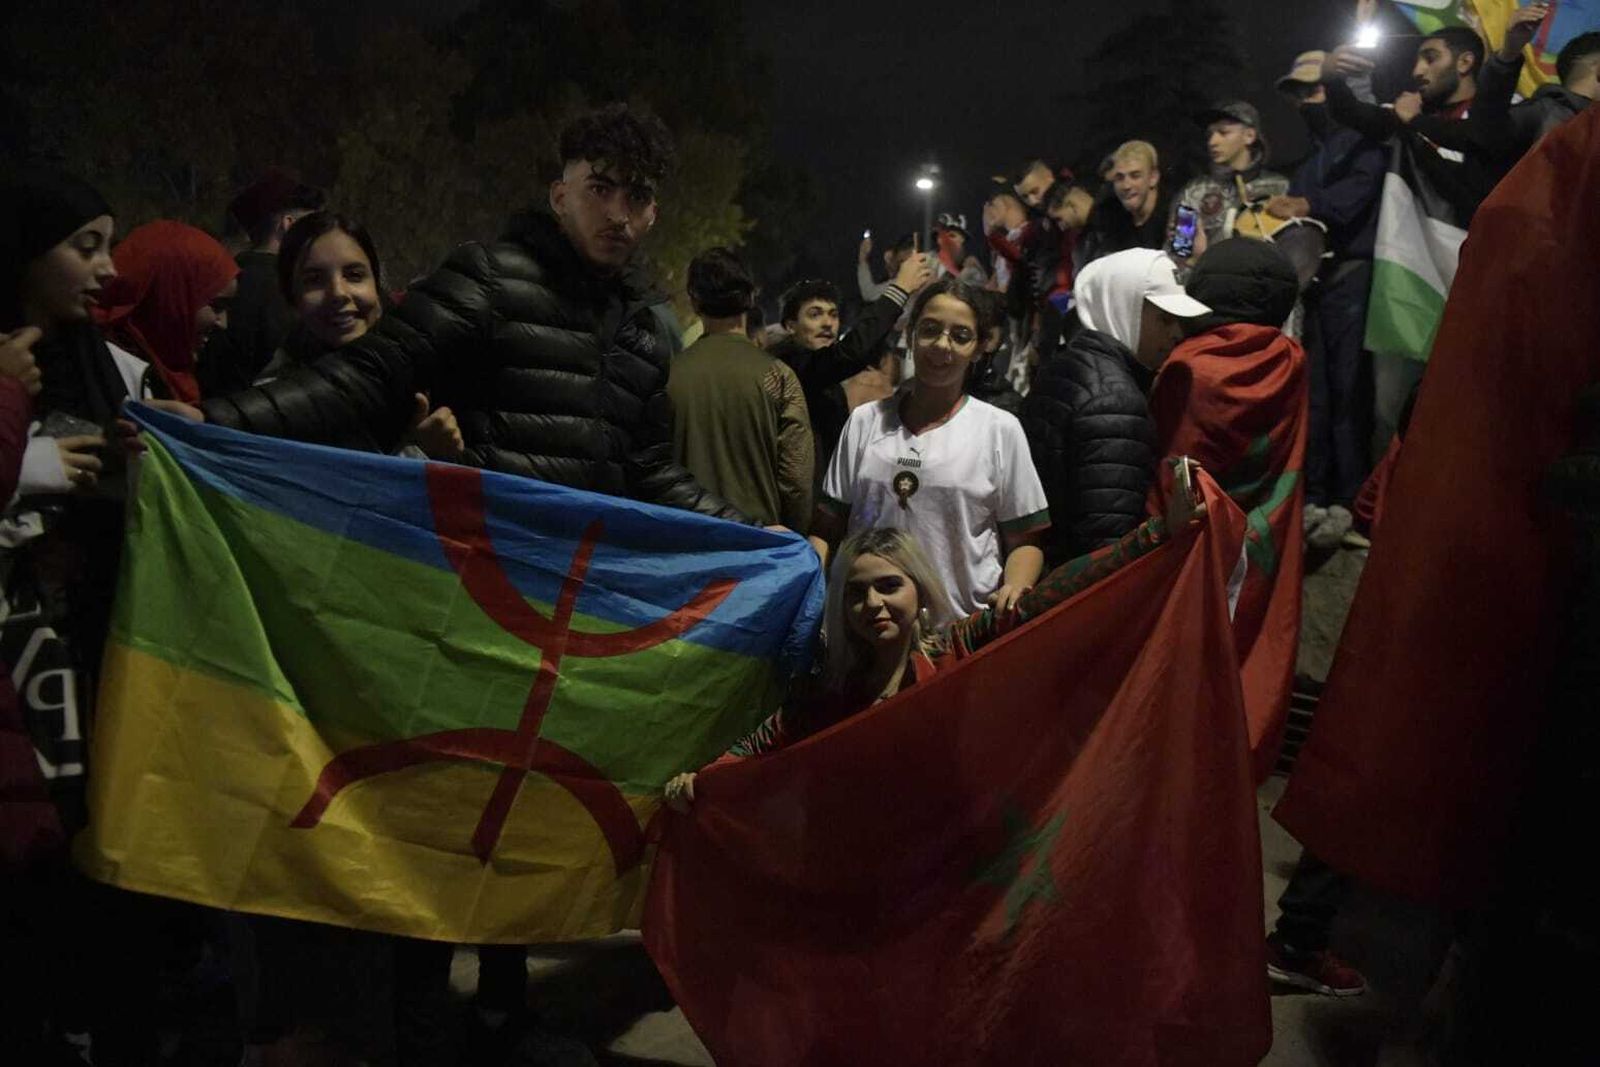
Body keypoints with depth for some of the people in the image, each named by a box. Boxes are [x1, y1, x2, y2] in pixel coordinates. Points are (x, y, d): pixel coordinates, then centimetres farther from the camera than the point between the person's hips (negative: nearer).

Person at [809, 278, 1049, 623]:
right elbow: (827, 530, 12)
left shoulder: (1001, 429, 5)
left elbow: (1025, 539, 7)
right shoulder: (865, 421, 11)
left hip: (966, 627, -2)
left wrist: (1014, 590, -13)